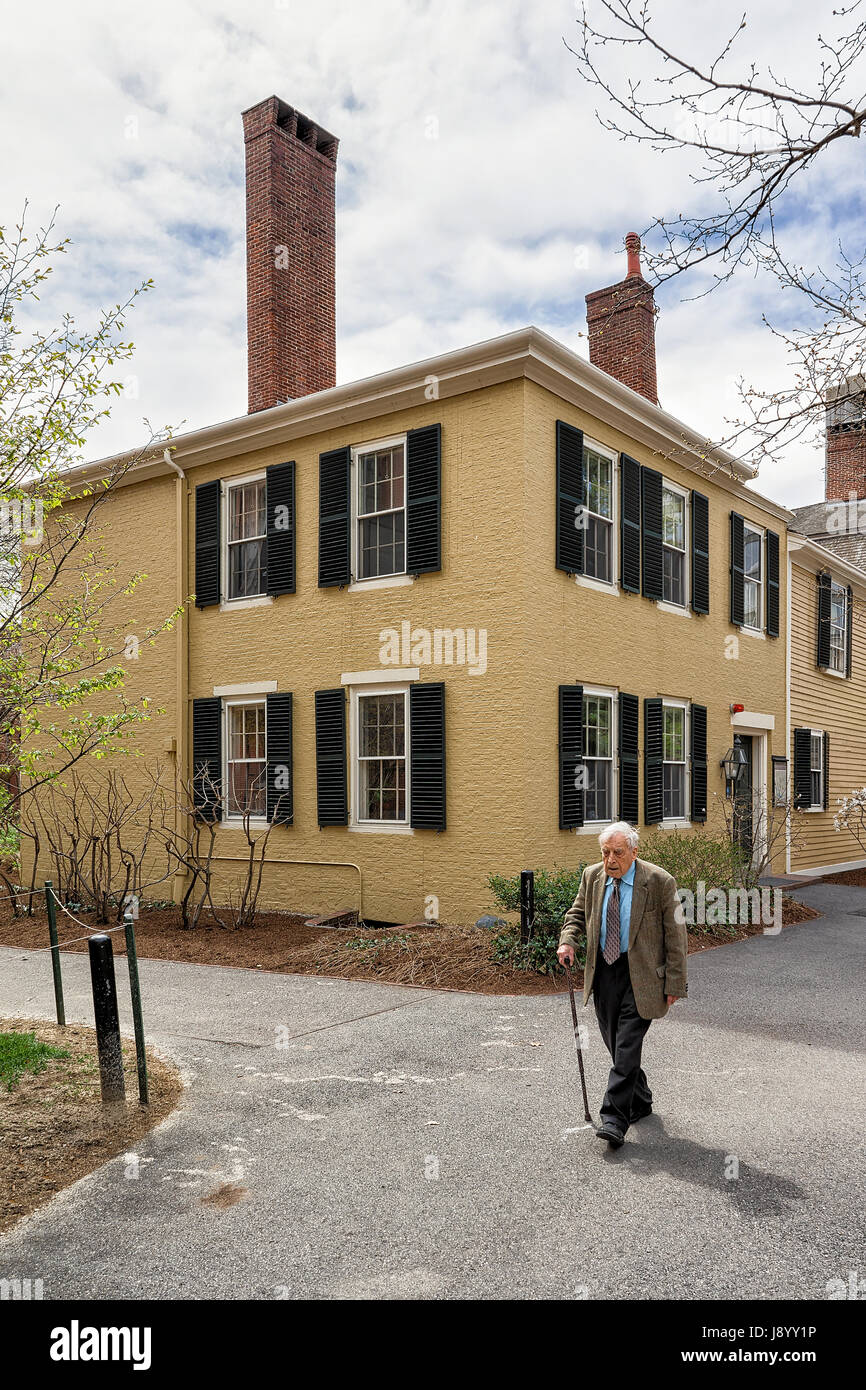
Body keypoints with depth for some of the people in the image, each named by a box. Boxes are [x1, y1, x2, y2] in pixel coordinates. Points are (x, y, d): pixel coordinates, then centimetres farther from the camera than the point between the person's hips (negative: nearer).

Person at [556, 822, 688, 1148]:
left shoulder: (659, 881, -13)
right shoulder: (592, 876, 1)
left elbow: (676, 935, -8)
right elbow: (578, 912, 17)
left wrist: (675, 983, -9)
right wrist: (567, 940, -4)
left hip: (640, 975, -5)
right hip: (603, 971, 5)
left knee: (627, 1045, -11)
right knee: (616, 1045, 13)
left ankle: (615, 1119, -6)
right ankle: (640, 1102, 34)